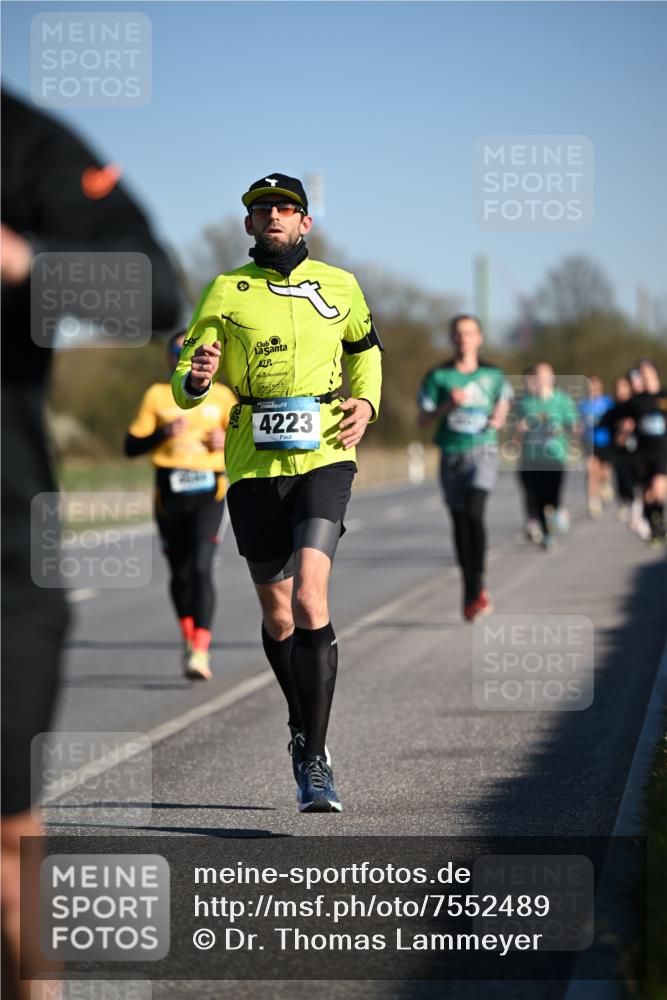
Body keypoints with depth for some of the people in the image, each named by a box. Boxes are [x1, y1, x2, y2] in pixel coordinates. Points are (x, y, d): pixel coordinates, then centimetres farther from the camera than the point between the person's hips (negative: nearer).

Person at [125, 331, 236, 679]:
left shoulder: (221, 396, 10)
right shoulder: (157, 396, 7)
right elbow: (131, 446, 3)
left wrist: (225, 442, -3)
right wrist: (164, 433, -13)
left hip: (208, 492, -1)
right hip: (169, 492, 2)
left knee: (201, 567, -18)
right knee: (179, 572, 11)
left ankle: (200, 653, -23)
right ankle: (188, 637, 36)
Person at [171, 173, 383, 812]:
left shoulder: (339, 286, 7)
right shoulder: (226, 292, 3)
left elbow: (365, 347, 27)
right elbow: (184, 385, 1)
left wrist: (365, 402, 9)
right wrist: (196, 380, -23)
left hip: (324, 458, -1)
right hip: (254, 466, 1)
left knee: (309, 598, -19)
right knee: (277, 616, 10)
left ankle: (314, 761, -17)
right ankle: (302, 727, 36)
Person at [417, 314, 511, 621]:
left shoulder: (492, 375, 6)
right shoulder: (437, 376, 2)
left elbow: (503, 407, 21)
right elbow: (423, 419, 2)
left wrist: (498, 419, -1)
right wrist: (448, 406, -15)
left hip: (483, 450, -1)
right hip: (452, 455, 1)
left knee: (474, 512, -21)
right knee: (459, 522, 6)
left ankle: (478, 585, -15)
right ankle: (469, 591, 18)